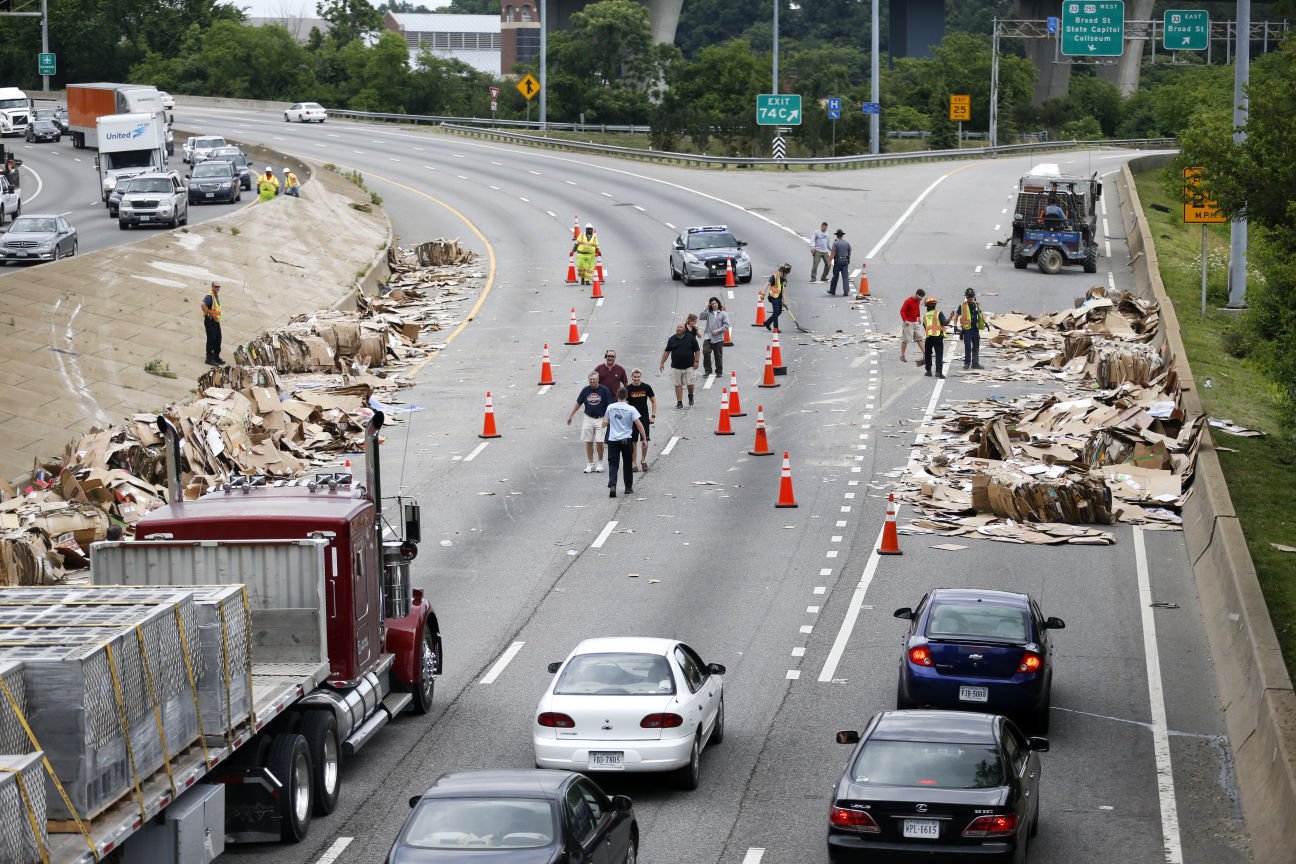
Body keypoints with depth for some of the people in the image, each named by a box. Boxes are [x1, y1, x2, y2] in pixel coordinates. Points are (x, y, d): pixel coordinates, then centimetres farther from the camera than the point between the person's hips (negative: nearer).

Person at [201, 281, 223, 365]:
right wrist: (208, 313, -25)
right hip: (210, 320, -10)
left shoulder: (217, 295, 13)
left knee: (218, 339, 14)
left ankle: (216, 357, 25)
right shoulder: (210, 296, -18)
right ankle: (209, 358, 1)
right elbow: (203, 304, -34)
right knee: (211, 339, -5)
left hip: (216, 320, 10)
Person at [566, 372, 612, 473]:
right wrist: (570, 415, 13)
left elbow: (609, 405, -4)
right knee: (589, 442, 2)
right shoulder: (585, 390, 3)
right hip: (588, 418, 3)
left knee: (599, 441, -9)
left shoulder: (604, 390, -5)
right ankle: (590, 464, 11)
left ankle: (600, 463, 11)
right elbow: (578, 403, 13)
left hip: (600, 419, -3)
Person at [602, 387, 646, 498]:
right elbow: (639, 424, -11)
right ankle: (628, 487, 24)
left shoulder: (610, 407, 1)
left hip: (613, 440, 1)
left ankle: (612, 486, -21)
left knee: (613, 464, -1)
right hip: (626, 440, -1)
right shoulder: (631, 409, -7)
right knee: (627, 464, 16)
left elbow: (605, 423, 10)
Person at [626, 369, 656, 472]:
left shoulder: (646, 387, 0)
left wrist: (653, 416, 1)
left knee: (645, 440, 0)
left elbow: (653, 401, 7)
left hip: (644, 417, 1)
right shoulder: (628, 389, -2)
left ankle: (643, 460, 18)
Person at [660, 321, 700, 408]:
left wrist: (696, 361, -2)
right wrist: (662, 363, 10)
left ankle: (691, 396, 29)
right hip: (675, 367, 2)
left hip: (688, 366, -1)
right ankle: (679, 402, 7)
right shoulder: (672, 339, 5)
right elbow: (667, 351, 12)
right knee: (678, 385, 1)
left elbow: (697, 350, 4)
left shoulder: (691, 338, 0)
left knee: (690, 384, -1)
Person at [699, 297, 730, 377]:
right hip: (708, 336, 1)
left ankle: (719, 371, 19)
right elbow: (702, 317, -7)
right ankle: (707, 370, -4)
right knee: (706, 352, -16)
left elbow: (726, 325, -1)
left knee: (718, 355, 6)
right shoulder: (708, 313, 8)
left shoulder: (723, 313, 2)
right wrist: (706, 307, -7)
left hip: (718, 338, -1)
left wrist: (718, 330, -13)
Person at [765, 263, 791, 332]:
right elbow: (767, 285, -16)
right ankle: (775, 328, -4)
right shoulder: (774, 277, -12)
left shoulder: (784, 279, 11)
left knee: (779, 312, 9)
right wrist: (764, 294, -24)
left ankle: (767, 323, 25)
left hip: (779, 297, 8)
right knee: (776, 312, -10)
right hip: (773, 297, -8)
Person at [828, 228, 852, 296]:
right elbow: (849, 253, 13)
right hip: (845, 261, 3)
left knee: (835, 276, 10)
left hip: (838, 261, -3)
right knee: (845, 277, 0)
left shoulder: (835, 243, -8)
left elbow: (833, 253, -15)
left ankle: (832, 291, 22)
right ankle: (846, 292, -7)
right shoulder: (847, 243, 5)